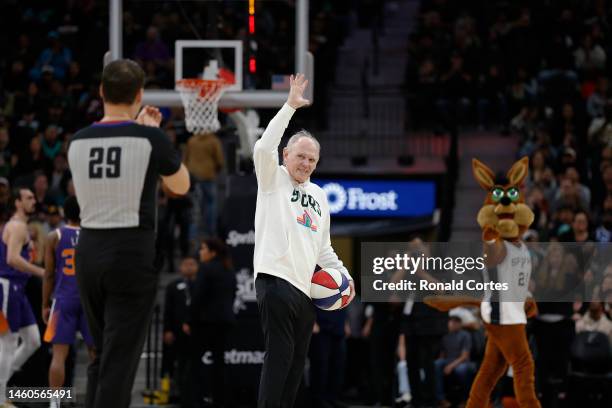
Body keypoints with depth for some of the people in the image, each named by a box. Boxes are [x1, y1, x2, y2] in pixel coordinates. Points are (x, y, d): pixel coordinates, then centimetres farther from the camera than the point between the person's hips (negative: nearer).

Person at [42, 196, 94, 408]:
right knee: (96, 353, 9)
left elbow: (49, 274, 1)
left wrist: (45, 305, 7)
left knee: (59, 354, -1)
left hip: (64, 300, -1)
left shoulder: (54, 237, 1)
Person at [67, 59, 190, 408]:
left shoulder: (78, 141, 3)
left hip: (88, 251, 5)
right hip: (133, 254, -5)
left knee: (102, 354, 18)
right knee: (120, 359, -3)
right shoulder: (150, 138, -10)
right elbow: (181, 186, 8)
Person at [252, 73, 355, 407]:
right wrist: (290, 107, -19)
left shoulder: (318, 196, 22)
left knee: (297, 361, 7)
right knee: (279, 357, -13)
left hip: (305, 288, 7)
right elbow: (264, 148, -18)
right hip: (275, 280, -7)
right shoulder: (273, 180, 3)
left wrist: (343, 274, 13)